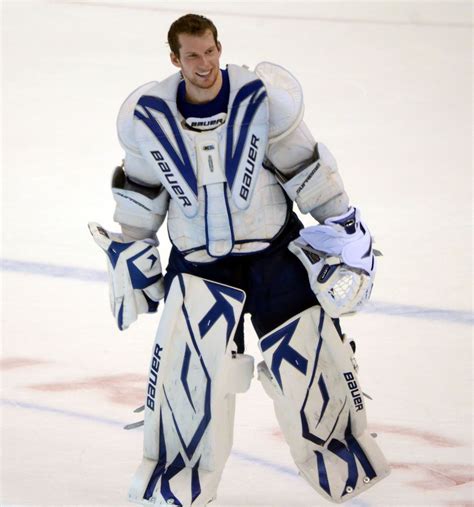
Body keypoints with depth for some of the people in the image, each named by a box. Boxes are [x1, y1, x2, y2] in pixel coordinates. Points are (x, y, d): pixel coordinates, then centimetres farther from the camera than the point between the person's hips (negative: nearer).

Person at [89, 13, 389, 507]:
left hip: (274, 248, -1)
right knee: (183, 361, -11)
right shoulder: (150, 116, -7)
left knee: (306, 353, 0)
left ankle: (347, 464, 22)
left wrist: (343, 230, -2)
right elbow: (139, 191, 8)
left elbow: (308, 170, -4)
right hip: (196, 259, 1)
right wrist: (129, 254, 12)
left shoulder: (262, 98, -13)